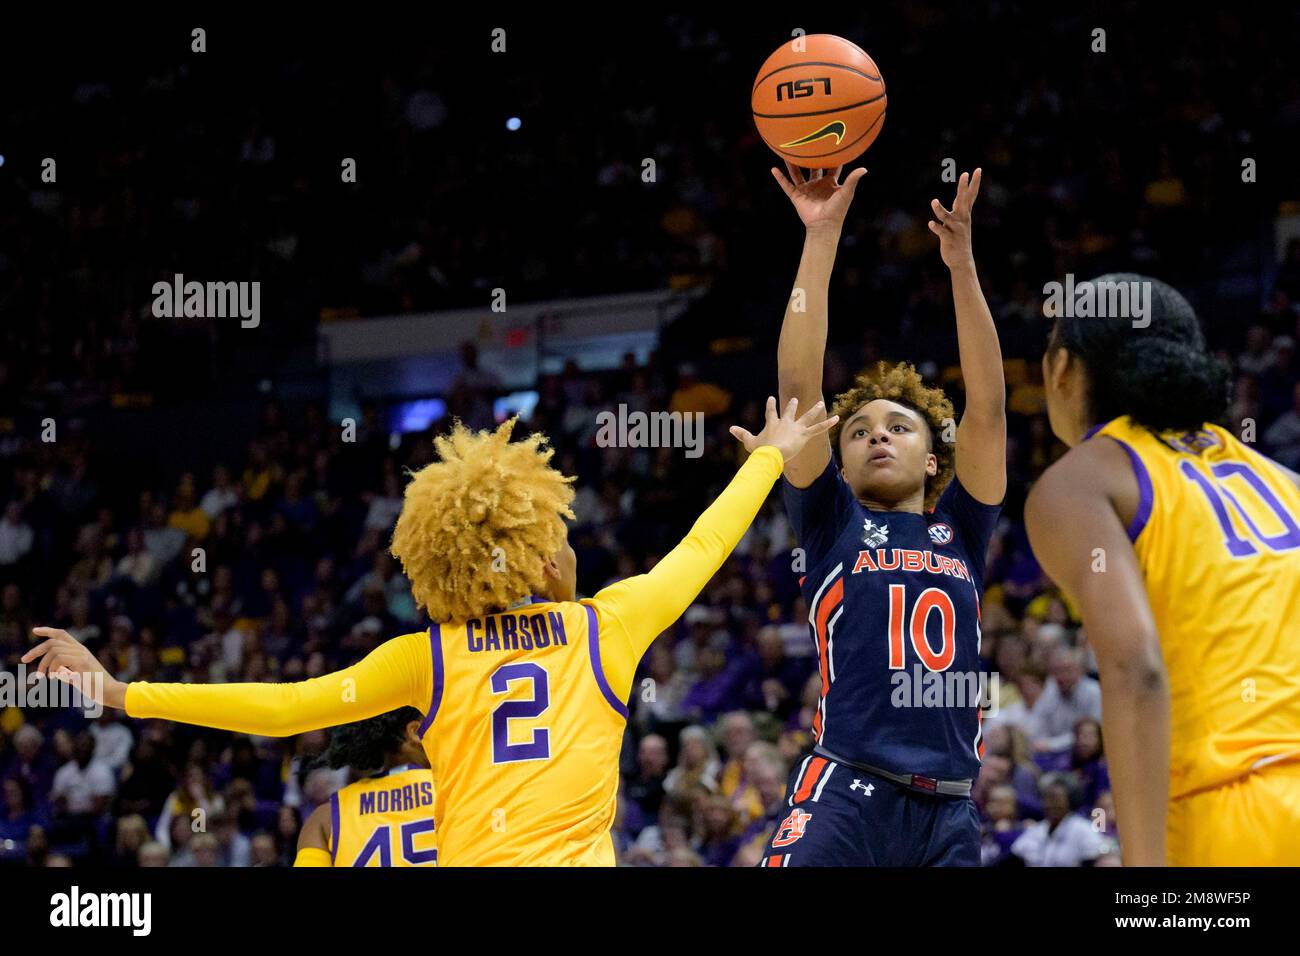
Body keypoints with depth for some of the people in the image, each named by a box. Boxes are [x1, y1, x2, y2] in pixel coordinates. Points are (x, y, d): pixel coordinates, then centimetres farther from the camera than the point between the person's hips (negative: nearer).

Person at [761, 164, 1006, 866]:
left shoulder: (959, 530, 17)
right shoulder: (832, 523, 13)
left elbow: (986, 406, 7)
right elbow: (798, 385, 4)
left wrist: (962, 264, -2)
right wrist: (821, 239, -2)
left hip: (948, 811, 3)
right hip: (844, 792, -3)